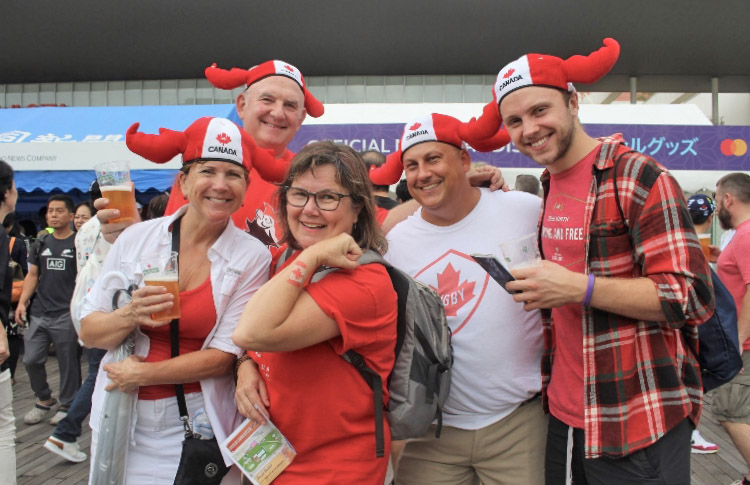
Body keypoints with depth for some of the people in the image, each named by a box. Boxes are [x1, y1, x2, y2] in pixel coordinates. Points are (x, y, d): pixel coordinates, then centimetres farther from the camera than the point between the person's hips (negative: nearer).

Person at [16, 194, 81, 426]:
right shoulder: (41, 244, 13)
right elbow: (32, 275, 15)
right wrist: (22, 302, 2)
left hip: (67, 314, -5)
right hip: (40, 312, 5)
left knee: (68, 363, 3)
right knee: (31, 359, 7)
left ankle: (67, 406, 18)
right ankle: (44, 400, 28)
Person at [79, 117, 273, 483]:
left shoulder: (252, 257, -11)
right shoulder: (136, 238, -5)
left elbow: (223, 357, -11)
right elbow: (88, 332, -1)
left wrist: (141, 374, -11)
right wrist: (131, 316, -20)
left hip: (201, 425, -2)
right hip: (123, 421, 2)